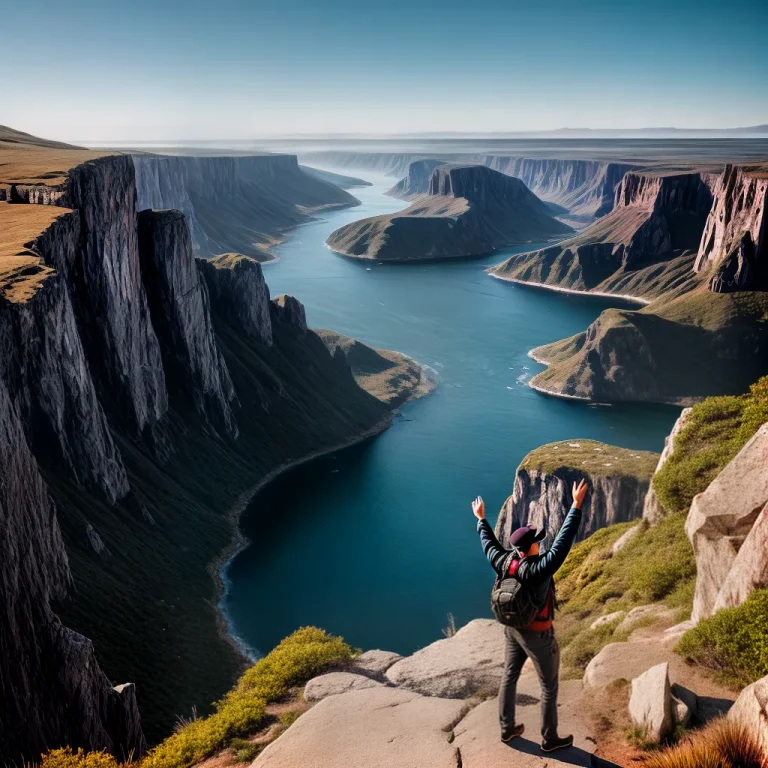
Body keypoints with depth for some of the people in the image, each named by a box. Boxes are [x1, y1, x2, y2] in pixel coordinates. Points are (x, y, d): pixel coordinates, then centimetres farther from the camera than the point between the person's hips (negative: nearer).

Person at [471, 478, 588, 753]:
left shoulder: (503, 562, -16)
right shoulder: (539, 568, -34)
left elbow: (489, 543, 3)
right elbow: (563, 542, -38)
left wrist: (481, 519, 19)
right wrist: (576, 506, -37)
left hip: (513, 629, 7)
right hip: (538, 635, -6)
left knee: (509, 677, 20)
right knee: (549, 686, 13)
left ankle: (507, 728, 37)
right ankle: (549, 739, 27)